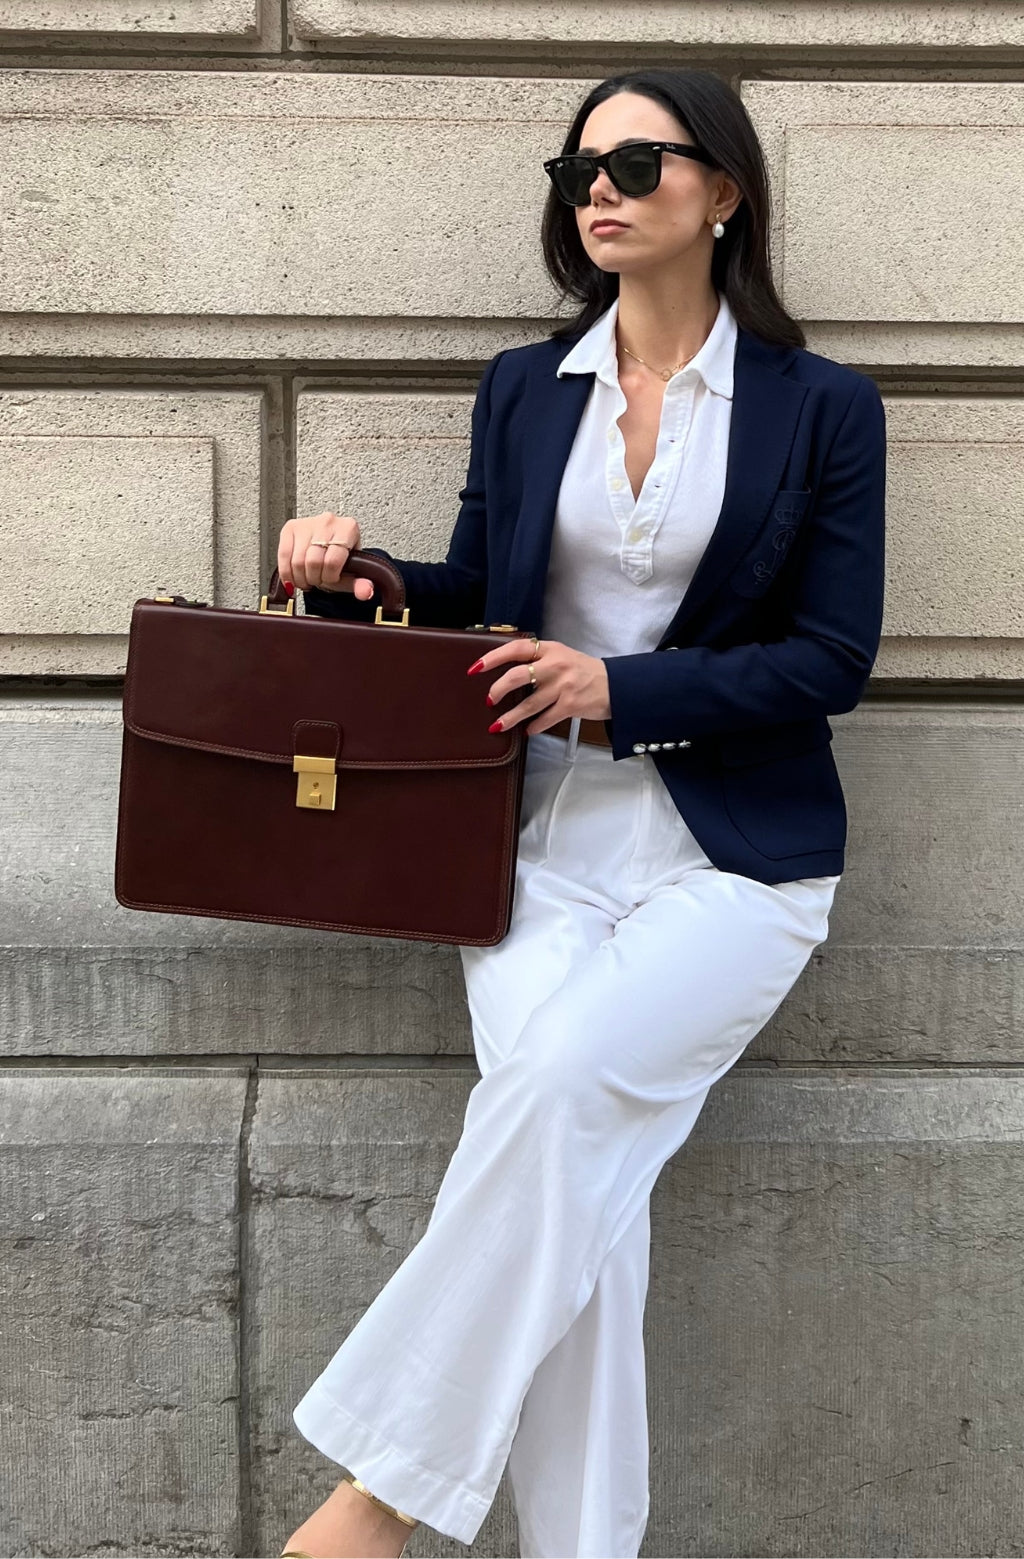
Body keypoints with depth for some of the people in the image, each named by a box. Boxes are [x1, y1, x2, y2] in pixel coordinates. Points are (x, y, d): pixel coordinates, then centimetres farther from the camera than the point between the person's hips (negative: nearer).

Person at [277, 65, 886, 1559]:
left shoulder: (823, 406, 3)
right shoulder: (521, 390, 14)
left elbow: (832, 656, -1)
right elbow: (476, 593, 20)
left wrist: (626, 688, -13)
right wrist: (363, 577, -2)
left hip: (732, 857, -3)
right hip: (544, 842, 3)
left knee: (559, 1082, -27)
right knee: (579, 1186, -17)